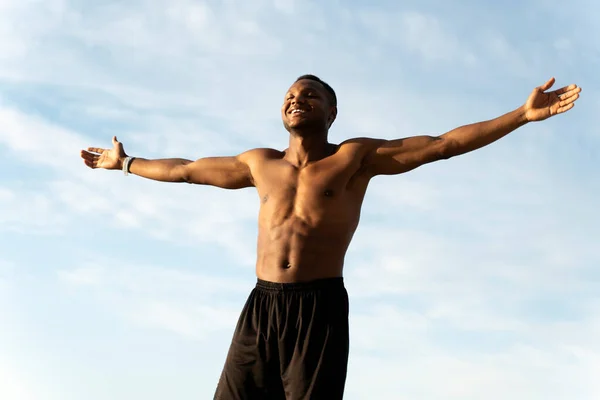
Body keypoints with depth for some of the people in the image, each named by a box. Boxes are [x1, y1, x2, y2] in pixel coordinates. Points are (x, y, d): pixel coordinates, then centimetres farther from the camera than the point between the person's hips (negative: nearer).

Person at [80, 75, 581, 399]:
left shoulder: (356, 156, 8)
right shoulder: (261, 163, 20)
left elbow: (441, 144, 1)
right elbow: (186, 170, 32)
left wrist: (524, 115, -6)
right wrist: (125, 163, 41)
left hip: (320, 309, -4)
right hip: (260, 308, 4)